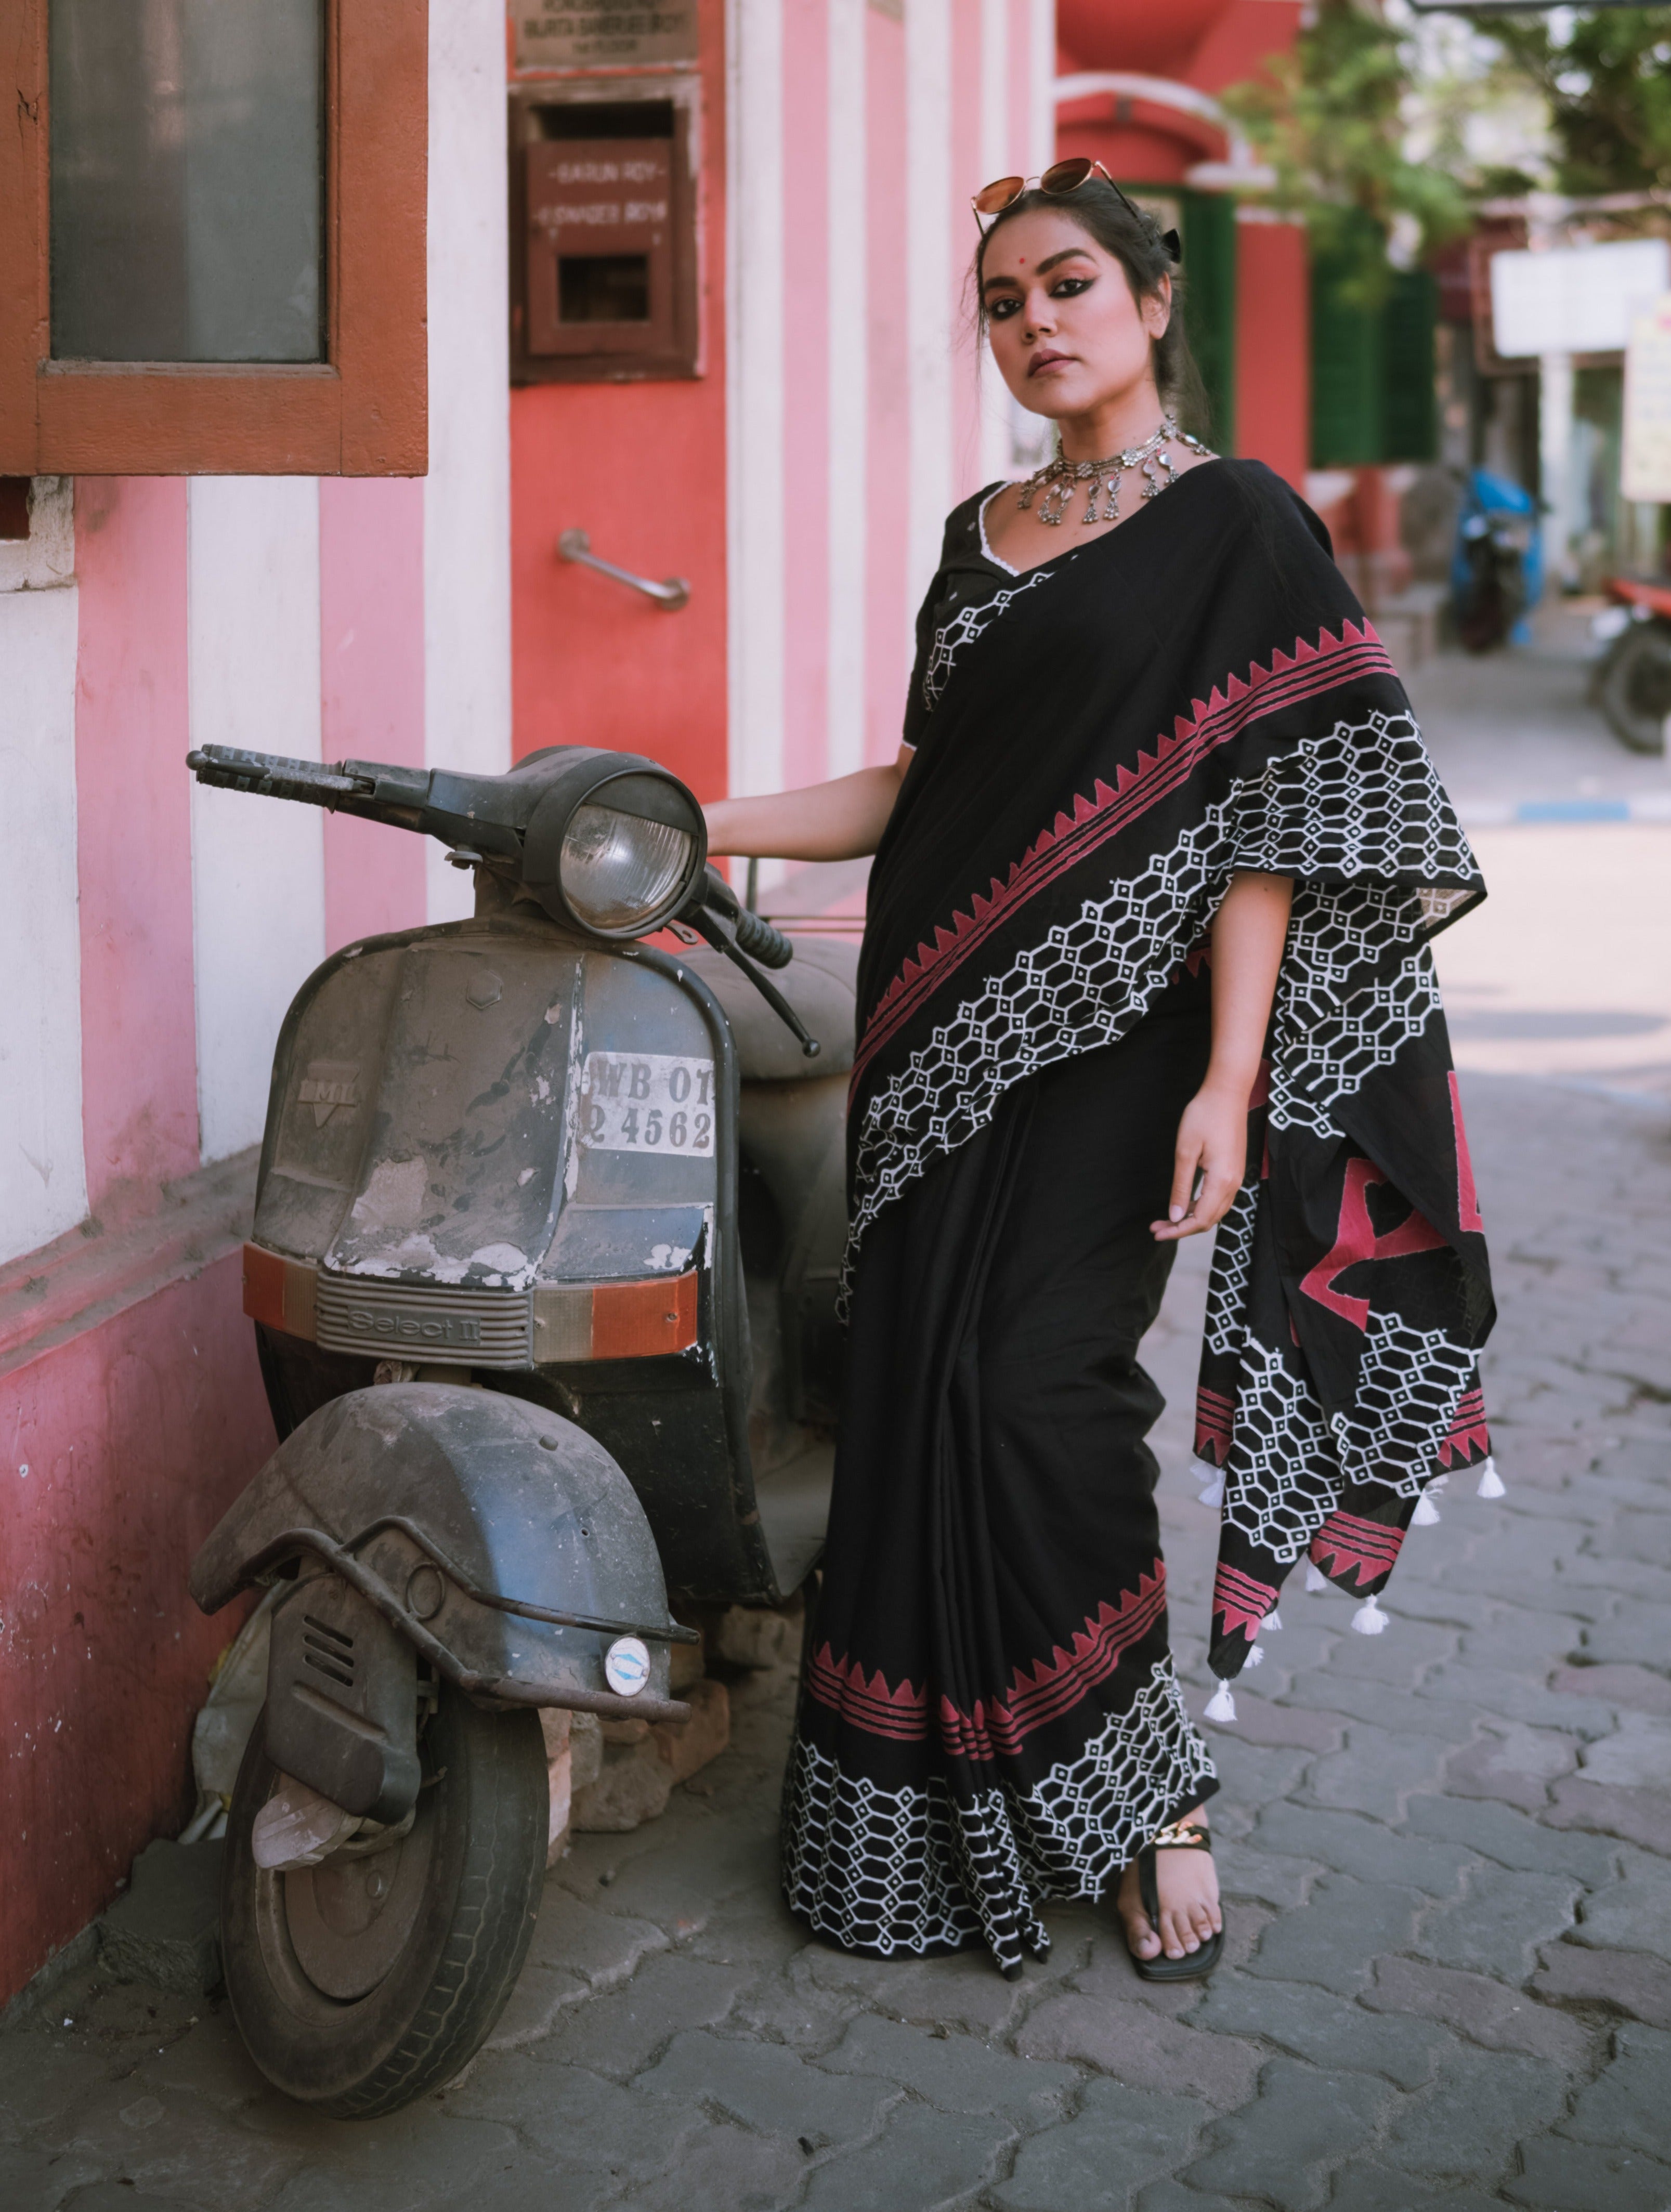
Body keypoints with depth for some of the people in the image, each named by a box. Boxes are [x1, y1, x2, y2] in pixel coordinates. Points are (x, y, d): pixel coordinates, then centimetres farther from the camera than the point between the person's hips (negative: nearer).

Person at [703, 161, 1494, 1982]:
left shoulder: (1237, 523, -3)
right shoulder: (982, 535, 17)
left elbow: (1269, 816, -10)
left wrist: (1228, 1079, -19)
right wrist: (690, 825, 8)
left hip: (1112, 1028, -6)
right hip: (949, 1040, 6)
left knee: (1037, 1392, -14)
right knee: (924, 1406, 4)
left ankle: (1146, 1794, 2)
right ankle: (951, 1820, 15)